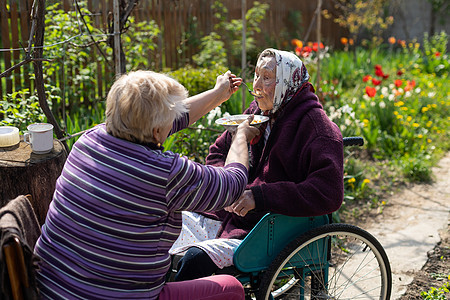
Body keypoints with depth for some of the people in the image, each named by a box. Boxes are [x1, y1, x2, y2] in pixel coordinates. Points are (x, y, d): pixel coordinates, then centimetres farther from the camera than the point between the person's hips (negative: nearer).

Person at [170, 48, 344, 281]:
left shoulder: (317, 127, -13)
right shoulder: (256, 112, 9)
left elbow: (329, 195, -24)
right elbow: (218, 152, 21)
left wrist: (260, 196, -26)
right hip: (230, 214, 7)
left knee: (196, 258, -27)